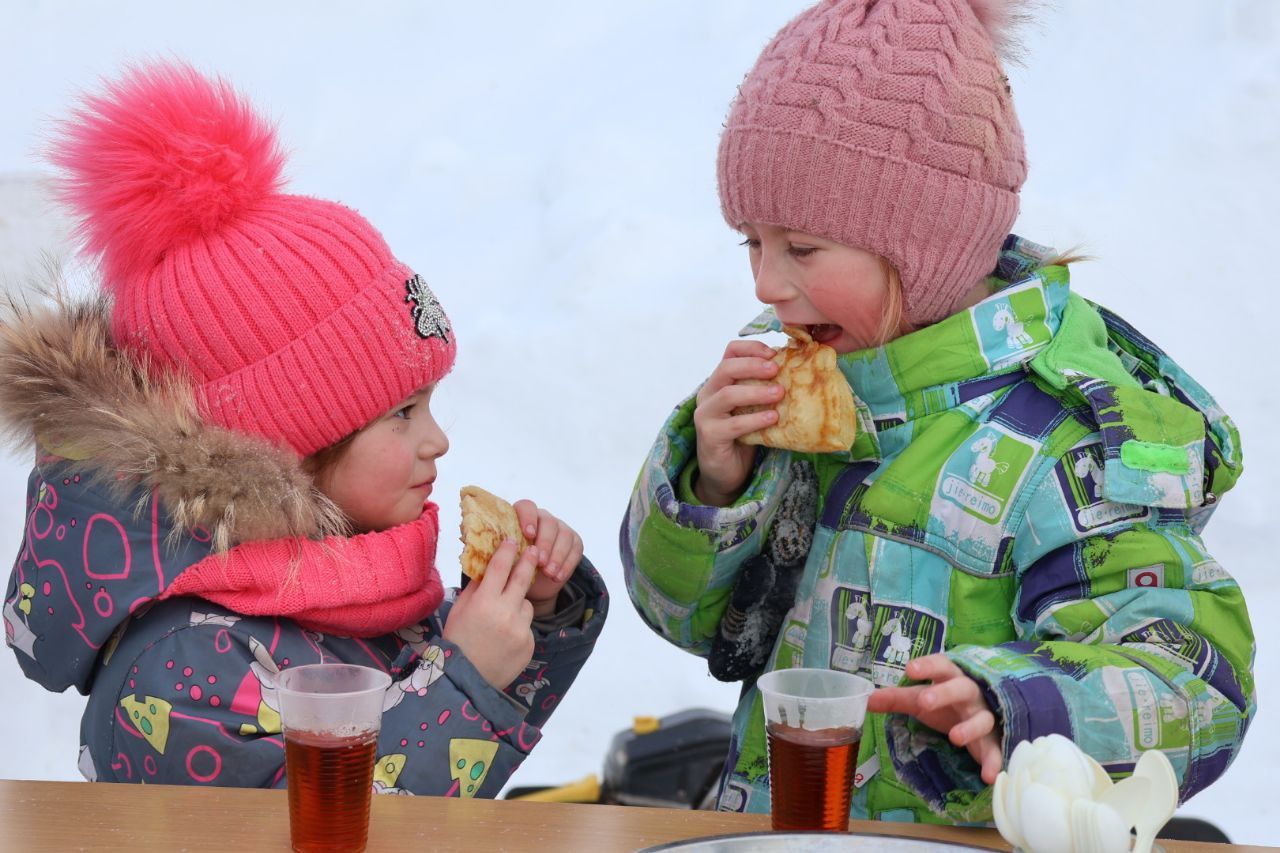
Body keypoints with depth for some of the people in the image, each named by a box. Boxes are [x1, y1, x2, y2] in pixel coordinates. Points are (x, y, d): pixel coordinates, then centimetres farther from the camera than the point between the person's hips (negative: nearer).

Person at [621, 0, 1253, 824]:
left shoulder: (1068, 430, -12)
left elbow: (1193, 683, -17)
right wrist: (712, 481, -4)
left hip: (955, 842, -5)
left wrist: (1005, 715, -34)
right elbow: (693, 616, 14)